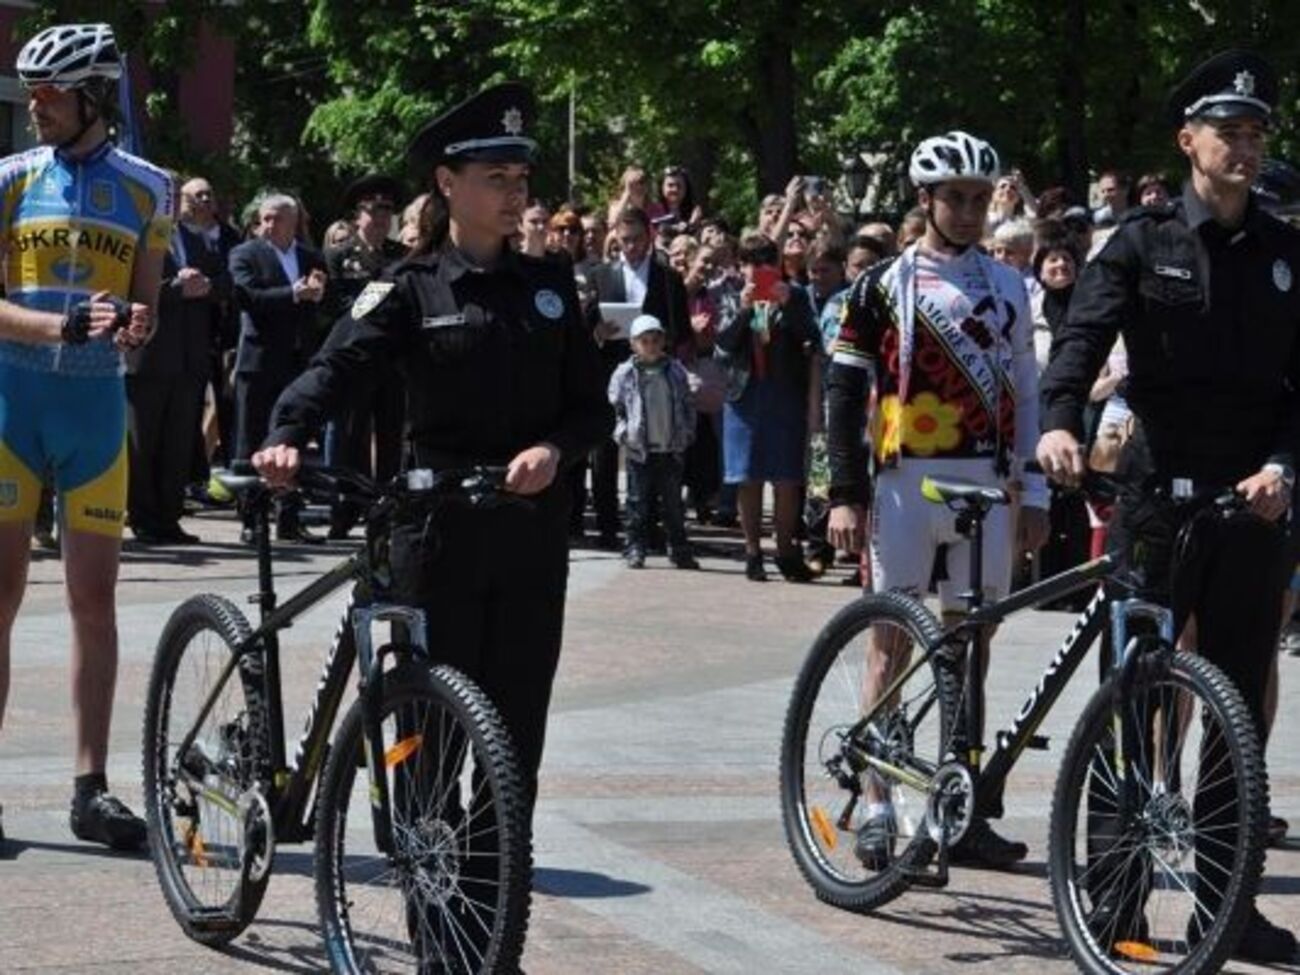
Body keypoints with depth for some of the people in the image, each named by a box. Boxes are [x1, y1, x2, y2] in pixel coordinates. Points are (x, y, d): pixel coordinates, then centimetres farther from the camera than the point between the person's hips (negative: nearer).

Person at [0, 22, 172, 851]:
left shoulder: (146, 190, 6)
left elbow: (146, 304, 8)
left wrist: (132, 325, -16)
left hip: (97, 406, 1)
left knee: (95, 601, 1)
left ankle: (92, 788, 6)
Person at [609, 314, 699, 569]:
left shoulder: (676, 371, 5)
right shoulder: (624, 374, -2)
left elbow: (688, 406, 12)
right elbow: (614, 409, 2)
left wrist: (687, 434, 4)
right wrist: (623, 434, -7)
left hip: (671, 450, 2)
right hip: (639, 450, -2)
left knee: (673, 503, 8)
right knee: (638, 502, 1)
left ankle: (679, 550, 14)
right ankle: (635, 548, 7)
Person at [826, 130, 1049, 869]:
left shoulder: (1006, 287, 11)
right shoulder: (886, 285, 1)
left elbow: (1025, 393, 14)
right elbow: (846, 392, -1)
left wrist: (1034, 491, 8)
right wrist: (846, 494, -8)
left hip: (986, 485, 3)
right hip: (906, 483, -3)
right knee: (892, 641, 0)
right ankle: (877, 808, 5)